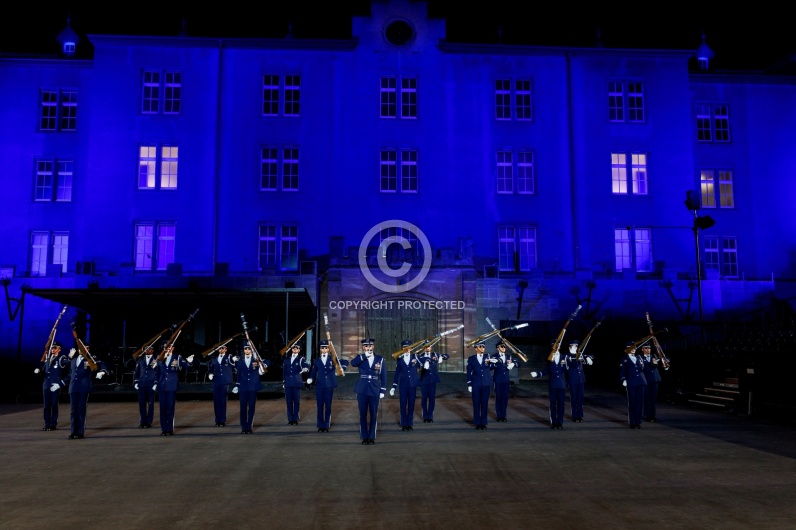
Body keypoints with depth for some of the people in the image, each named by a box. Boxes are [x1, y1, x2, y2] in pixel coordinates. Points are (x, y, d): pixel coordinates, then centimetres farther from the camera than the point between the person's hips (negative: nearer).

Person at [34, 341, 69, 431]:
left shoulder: (62, 358, -4)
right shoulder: (47, 358, 13)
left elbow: (69, 364, -22)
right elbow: (44, 369, 20)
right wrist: (38, 370, 0)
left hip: (55, 385, -5)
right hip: (46, 384, 5)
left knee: (54, 405, 0)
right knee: (46, 405, 8)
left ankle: (53, 424, 6)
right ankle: (47, 424, 15)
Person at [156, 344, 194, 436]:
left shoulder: (177, 358, -1)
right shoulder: (160, 358, 6)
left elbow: (186, 366, -8)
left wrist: (189, 362, -30)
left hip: (172, 387, -2)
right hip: (162, 387, 2)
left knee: (170, 409, 2)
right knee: (163, 409, 6)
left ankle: (170, 429, 9)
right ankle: (163, 429, 13)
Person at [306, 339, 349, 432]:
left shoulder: (333, 359, 6)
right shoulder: (317, 361, 9)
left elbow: (345, 362, 14)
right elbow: (313, 372, 6)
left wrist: (341, 370, 2)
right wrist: (310, 379, -12)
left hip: (329, 386, -1)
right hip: (319, 386, 1)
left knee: (328, 406, 3)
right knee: (320, 406, 3)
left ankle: (326, 425, 10)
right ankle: (320, 425, 10)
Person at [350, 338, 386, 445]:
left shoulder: (380, 359, 4)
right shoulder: (360, 358, 4)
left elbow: (383, 376, 4)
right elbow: (353, 363, -21)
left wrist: (383, 391, -1)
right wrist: (364, 356, -25)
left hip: (375, 391, 0)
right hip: (362, 391, 0)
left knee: (373, 415, 5)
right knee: (363, 414, 4)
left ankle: (372, 437, 15)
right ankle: (364, 437, 13)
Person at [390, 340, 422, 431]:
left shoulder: (415, 357, 3)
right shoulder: (399, 359, 3)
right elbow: (397, 373, 5)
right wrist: (394, 386, 3)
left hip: (413, 384, 0)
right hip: (403, 384, 0)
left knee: (411, 405, 5)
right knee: (403, 405, 2)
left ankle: (410, 424, 15)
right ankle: (404, 424, 11)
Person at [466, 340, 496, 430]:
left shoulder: (488, 357, 7)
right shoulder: (471, 358, 4)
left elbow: (491, 368, 7)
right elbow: (469, 372, 3)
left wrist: (493, 363, -13)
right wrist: (469, 384, -1)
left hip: (486, 384, 1)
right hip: (476, 384, -1)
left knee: (485, 404, 3)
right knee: (476, 404, 2)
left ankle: (484, 423, 11)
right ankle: (477, 423, 10)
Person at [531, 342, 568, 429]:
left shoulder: (564, 358, 3)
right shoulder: (550, 358, 4)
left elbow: (567, 370, -1)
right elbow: (546, 371, 4)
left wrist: (565, 364, -19)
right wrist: (537, 374, -7)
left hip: (562, 384, 0)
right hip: (552, 384, 0)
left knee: (561, 403, 3)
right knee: (552, 403, 2)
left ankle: (560, 422, 11)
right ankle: (553, 422, 8)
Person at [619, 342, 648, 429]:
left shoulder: (638, 357, 17)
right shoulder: (624, 359, 3)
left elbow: (642, 369, 16)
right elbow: (622, 371, -2)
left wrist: (641, 364, -4)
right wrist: (623, 380, -15)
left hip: (640, 382, 4)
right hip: (631, 383, -4)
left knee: (640, 402, 3)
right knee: (632, 403, -1)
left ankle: (638, 422, 11)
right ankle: (632, 422, 6)